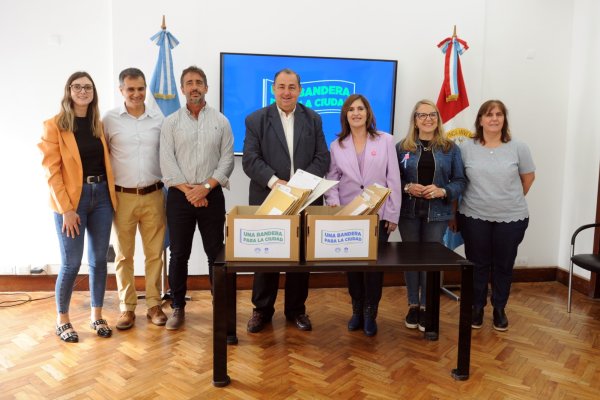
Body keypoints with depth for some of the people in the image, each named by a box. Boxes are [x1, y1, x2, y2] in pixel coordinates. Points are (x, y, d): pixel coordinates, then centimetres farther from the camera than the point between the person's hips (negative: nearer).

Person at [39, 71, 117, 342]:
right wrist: (66, 208, -15)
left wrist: (108, 192, 2)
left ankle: (96, 315, 23)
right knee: (71, 263, 0)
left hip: (101, 196, 5)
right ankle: (62, 319, 20)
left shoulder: (99, 125, 11)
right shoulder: (54, 126, -5)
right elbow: (51, 171, -9)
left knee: (99, 259, 9)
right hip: (71, 199, -5)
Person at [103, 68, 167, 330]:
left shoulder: (159, 119, 4)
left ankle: (154, 305, 20)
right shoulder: (110, 119, -1)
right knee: (124, 255, 8)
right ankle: (127, 307, 20)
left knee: (155, 253, 7)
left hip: (153, 195, 1)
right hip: (123, 197, -1)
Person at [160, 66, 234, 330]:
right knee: (179, 254, 7)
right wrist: (188, 190, -12)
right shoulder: (171, 122, 5)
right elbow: (167, 162, -3)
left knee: (216, 253, 5)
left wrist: (206, 187, -11)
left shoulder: (220, 121, 5)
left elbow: (227, 159, -1)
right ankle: (178, 307, 21)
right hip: (179, 196, 1)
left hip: (211, 195, 0)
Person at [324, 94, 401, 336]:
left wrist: (393, 215, -4)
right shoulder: (337, 145, 7)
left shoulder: (385, 141, 1)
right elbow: (331, 179, 6)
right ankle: (357, 310, 25)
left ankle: (370, 314, 18)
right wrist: (333, 202, -12)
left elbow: (393, 180, -1)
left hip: (378, 216, -1)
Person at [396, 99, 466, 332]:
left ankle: (427, 307, 19)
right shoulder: (402, 147, 3)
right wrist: (407, 187, -15)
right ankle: (413, 305, 22)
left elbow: (460, 181, 4)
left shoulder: (450, 148, 5)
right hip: (409, 212, 0)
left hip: (437, 214, 0)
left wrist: (442, 191, -14)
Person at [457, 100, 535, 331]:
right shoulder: (466, 148, -3)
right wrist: (478, 199, 6)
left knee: (503, 266, 12)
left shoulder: (518, 148, -3)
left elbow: (528, 177, 9)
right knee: (477, 265, 10)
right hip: (474, 217, 0)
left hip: (511, 218, 1)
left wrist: (512, 200, 14)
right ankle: (477, 307, 27)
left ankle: (499, 309, 30)